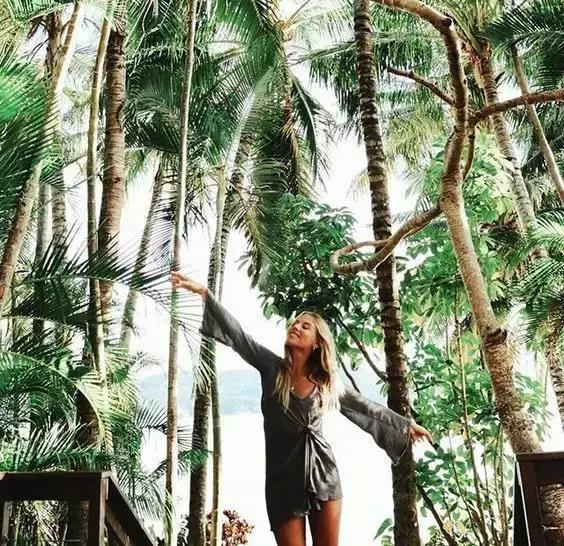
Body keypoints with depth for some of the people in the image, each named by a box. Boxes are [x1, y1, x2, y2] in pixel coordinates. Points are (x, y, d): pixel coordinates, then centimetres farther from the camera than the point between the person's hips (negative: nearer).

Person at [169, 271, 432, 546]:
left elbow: (365, 407, 17)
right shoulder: (272, 368, -2)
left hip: (323, 474, 2)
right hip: (285, 477, -2)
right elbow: (236, 332, -13)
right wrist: (203, 292, -22)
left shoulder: (327, 382, 4)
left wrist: (406, 425, 24)